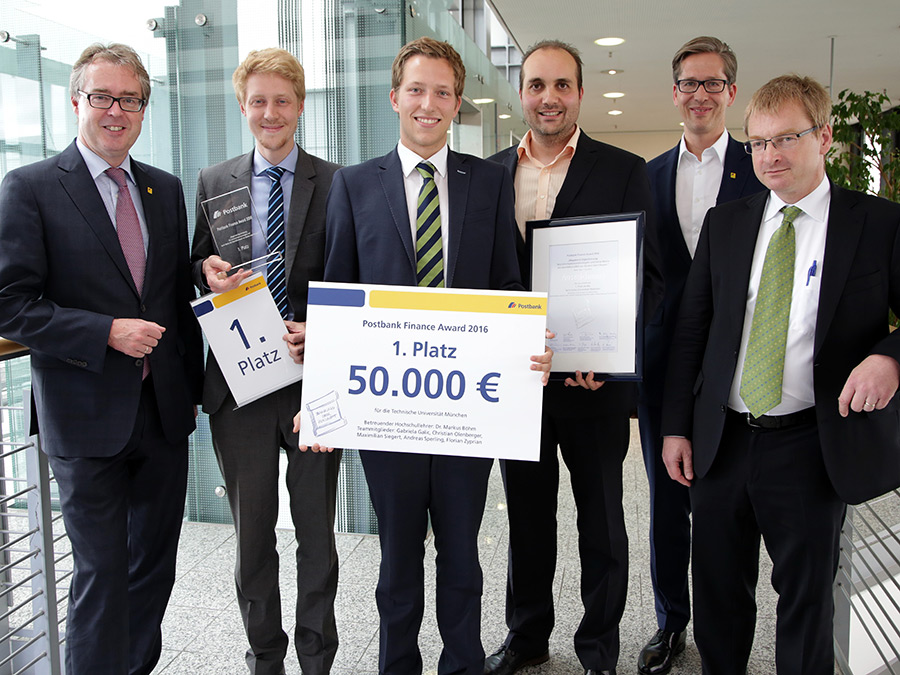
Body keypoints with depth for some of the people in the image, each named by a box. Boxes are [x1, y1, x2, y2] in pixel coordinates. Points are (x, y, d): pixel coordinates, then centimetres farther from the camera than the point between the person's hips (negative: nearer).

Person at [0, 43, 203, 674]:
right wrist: (108, 333, -20)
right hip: (87, 417, -5)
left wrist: (192, 386, 13)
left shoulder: (166, 189, 9)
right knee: (102, 571, 4)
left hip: (164, 411, 5)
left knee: (156, 562, 17)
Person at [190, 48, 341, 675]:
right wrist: (206, 269, -9)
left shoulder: (336, 183, 1)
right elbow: (200, 268, 14)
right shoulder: (214, 183, 8)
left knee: (317, 532, 10)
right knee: (252, 531, 14)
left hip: (313, 376, -2)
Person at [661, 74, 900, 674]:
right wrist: (676, 426, 4)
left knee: (807, 601, 13)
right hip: (722, 441, 3)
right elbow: (691, 330, 8)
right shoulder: (724, 224, 7)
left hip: (814, 446, -3)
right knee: (718, 598, 15)